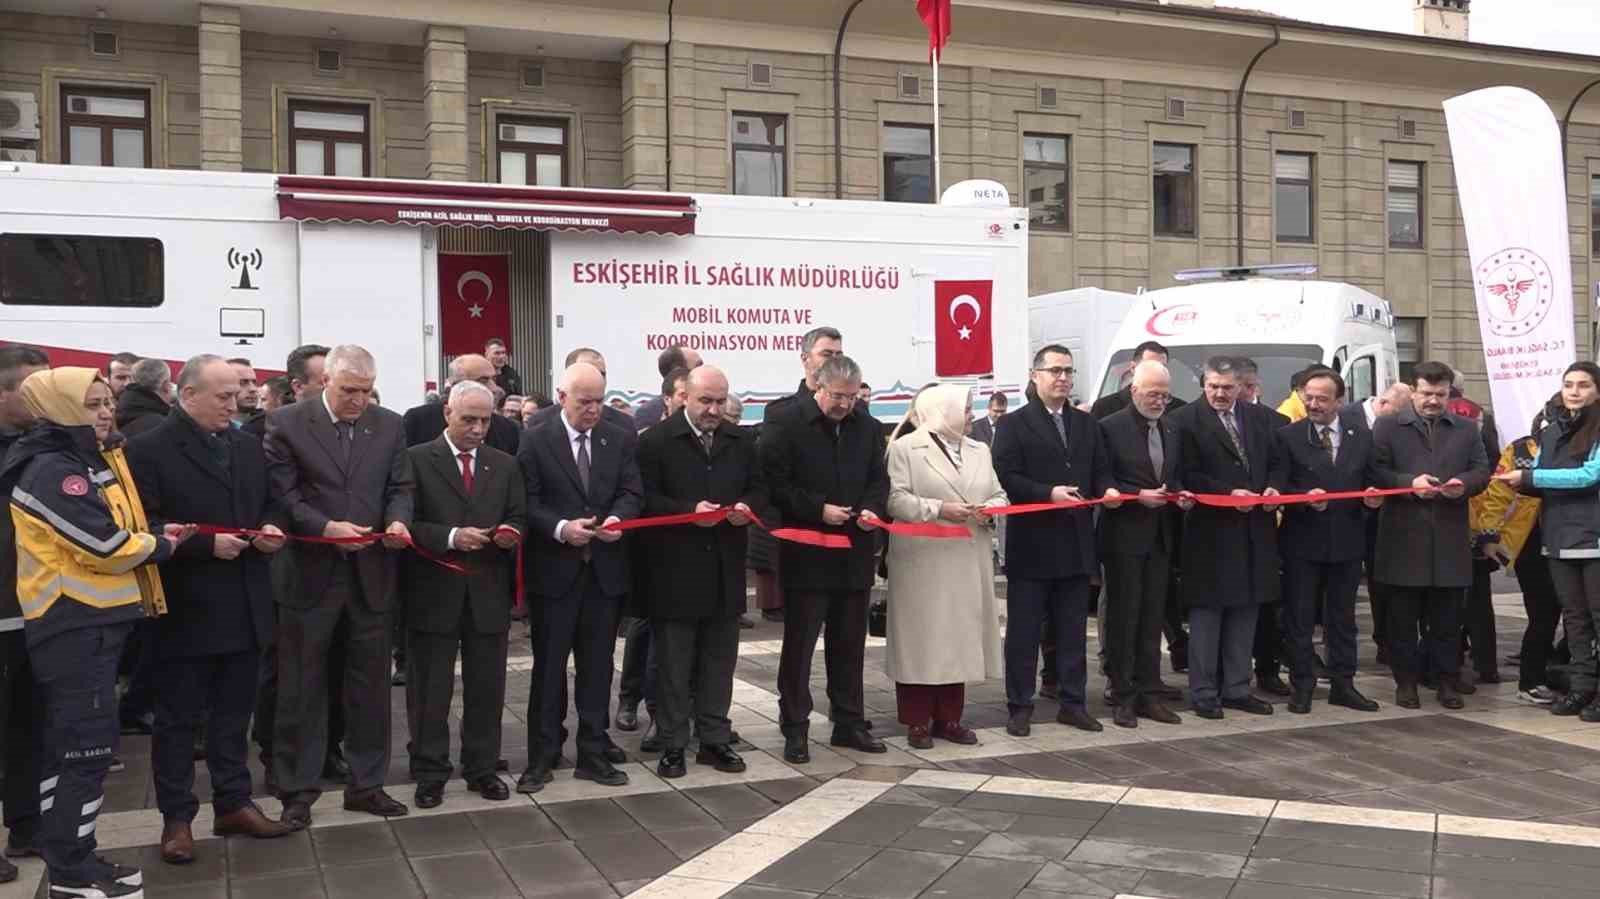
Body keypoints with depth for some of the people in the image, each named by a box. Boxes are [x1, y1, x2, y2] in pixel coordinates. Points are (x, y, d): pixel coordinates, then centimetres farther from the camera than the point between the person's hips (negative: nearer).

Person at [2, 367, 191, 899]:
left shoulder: (89, 459, 14)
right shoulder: (51, 469, -18)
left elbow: (111, 527, 21)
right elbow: (105, 543, -23)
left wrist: (154, 534, 4)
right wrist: (162, 545, -8)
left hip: (90, 617, 10)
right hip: (75, 621, -10)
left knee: (66, 739, 15)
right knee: (88, 740, -6)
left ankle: (61, 851, 25)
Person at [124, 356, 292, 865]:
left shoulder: (249, 446, 10)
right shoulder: (149, 450, -10)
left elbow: (267, 505, 19)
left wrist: (271, 530, -3)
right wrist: (205, 544, -21)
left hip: (243, 607, 6)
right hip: (184, 609, -6)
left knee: (234, 714, 15)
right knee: (178, 718, 7)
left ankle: (233, 804, 27)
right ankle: (176, 817, 18)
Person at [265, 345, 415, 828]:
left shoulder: (389, 425, 6)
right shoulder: (286, 424, -4)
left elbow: (400, 488, 6)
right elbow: (282, 494, -8)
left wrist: (398, 521, -14)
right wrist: (326, 527, -21)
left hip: (371, 573, 3)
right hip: (310, 572, -3)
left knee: (370, 683, 11)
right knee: (302, 687, 6)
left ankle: (366, 784, 23)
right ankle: (299, 789, 18)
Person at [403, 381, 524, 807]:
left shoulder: (506, 465, 11)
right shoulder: (417, 460, -2)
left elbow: (519, 520, 12)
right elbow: (406, 523, -8)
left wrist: (511, 532, -11)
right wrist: (451, 536, -20)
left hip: (489, 594, 3)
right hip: (435, 593, -3)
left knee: (487, 687, 10)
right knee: (430, 689, 6)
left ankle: (482, 768, 22)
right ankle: (430, 773, 16)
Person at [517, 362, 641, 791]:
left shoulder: (621, 439, 7)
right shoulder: (536, 441, -3)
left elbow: (630, 493, 3)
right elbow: (528, 502, -7)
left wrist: (616, 519, -18)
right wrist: (560, 528, -22)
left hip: (605, 568, 3)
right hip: (555, 568, -3)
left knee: (598, 666, 9)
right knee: (549, 666, 5)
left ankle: (593, 752, 19)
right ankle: (542, 756, 14)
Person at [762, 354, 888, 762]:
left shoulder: (868, 427, 8)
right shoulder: (788, 423, -8)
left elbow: (878, 479, 15)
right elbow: (774, 483, -10)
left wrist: (872, 508, -6)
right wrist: (818, 509, -17)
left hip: (854, 554, 5)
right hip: (806, 554, -5)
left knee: (849, 644, 13)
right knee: (798, 644, 2)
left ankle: (849, 723, 23)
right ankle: (794, 729, 10)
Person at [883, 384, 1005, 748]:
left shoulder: (979, 451, 17)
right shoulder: (904, 448, -4)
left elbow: (999, 495, 16)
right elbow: (894, 499, -13)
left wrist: (989, 509, -6)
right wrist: (939, 509, -18)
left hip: (967, 561, 6)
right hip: (922, 562, -6)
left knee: (959, 637, 8)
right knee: (921, 639, -1)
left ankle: (948, 718, 18)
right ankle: (918, 721, 7)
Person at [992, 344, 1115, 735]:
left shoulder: (1086, 423, 15)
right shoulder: (1013, 424, -2)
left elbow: (1100, 471, 15)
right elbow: (1006, 477, -11)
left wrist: (1107, 489, -7)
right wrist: (1048, 493, -22)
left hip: (1077, 542, 5)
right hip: (1032, 543, -5)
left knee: (1073, 630, 11)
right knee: (1023, 631, 2)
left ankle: (1073, 703, 20)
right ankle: (1019, 706, 9)